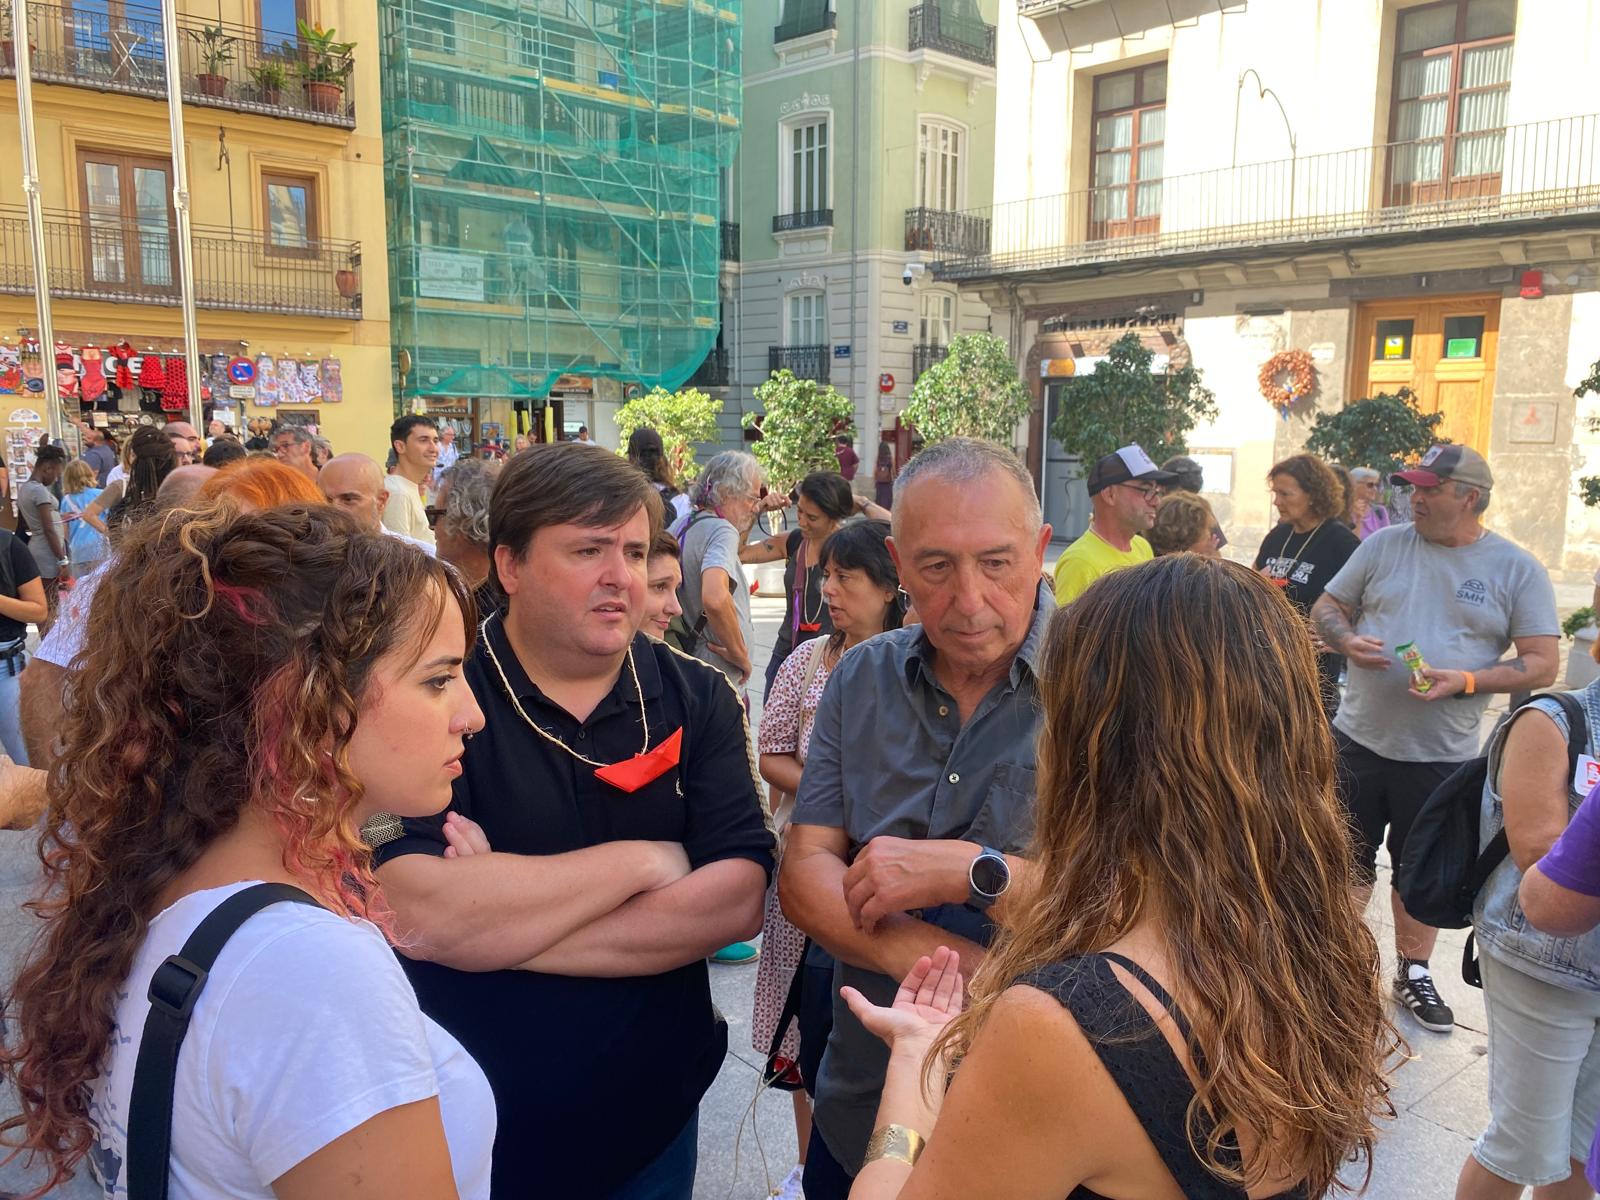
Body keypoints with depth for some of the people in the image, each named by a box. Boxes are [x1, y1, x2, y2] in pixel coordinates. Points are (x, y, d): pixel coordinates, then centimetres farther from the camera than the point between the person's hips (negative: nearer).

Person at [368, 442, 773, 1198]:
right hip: (462, 1135, -2)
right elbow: (417, 917, -26)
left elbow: (737, 902, -15)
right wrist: (640, 861, -19)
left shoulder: (698, 701, -5)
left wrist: (499, 918, -21)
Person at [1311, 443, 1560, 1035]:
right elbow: (1326, 607, 9)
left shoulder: (1516, 569, -2)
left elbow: (1542, 664, -4)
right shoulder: (1384, 545, 2)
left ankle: (1413, 973, 34)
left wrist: (1465, 681, -19)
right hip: (1359, 739, 1)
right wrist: (1347, 641, -13)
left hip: (1441, 757, -1)